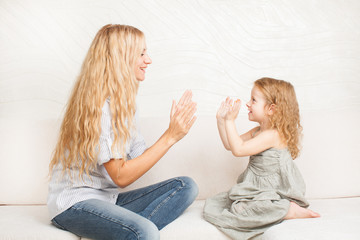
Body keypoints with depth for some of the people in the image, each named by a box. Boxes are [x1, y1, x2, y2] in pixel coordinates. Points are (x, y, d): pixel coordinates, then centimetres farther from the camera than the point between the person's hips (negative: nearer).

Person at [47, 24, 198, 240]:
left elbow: (138, 160, 4)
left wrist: (174, 129, -4)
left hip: (108, 198, 10)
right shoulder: (97, 105, -18)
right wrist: (170, 137, -20)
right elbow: (121, 176, -20)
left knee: (186, 186, -8)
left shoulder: (122, 102, 10)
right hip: (74, 203, -10)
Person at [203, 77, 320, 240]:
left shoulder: (273, 135, -21)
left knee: (240, 210, -31)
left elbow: (238, 149, -27)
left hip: (276, 194, -10)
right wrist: (221, 119, 4)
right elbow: (229, 145, 13)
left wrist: (230, 121, -22)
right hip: (256, 189, 10)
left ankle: (290, 211, -15)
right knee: (212, 205, 4)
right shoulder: (258, 132, 9)